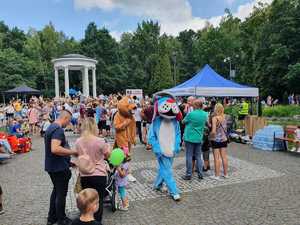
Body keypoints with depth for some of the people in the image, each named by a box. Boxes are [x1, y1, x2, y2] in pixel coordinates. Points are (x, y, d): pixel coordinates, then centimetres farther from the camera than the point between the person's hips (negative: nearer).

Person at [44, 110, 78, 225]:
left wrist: (68, 159, 22)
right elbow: (55, 149, -35)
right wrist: (73, 152, -25)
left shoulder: (51, 127, 11)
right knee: (61, 193, 5)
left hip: (53, 166, 10)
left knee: (56, 191, 22)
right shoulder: (58, 129, -22)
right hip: (59, 167, -10)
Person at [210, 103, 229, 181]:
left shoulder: (215, 118, -17)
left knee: (217, 158, 2)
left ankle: (217, 175, 9)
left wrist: (210, 135, -4)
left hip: (216, 140, -5)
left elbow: (213, 131, -21)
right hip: (224, 139, 5)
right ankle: (226, 174, 25)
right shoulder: (224, 117, 0)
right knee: (224, 157, 13)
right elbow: (225, 129, 6)